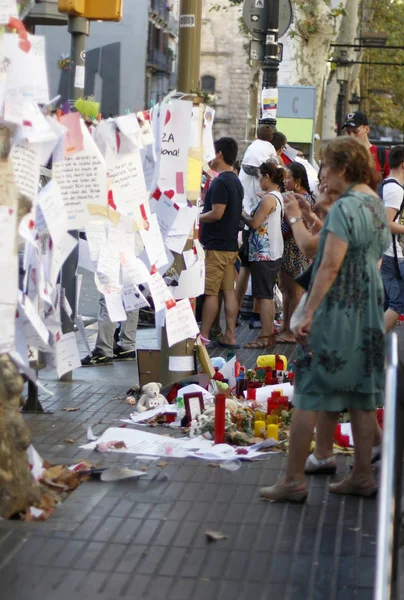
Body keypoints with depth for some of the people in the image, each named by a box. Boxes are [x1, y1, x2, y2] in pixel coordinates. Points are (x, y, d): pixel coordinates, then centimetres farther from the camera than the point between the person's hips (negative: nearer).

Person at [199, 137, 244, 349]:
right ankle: (230, 335, 8)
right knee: (229, 291, 7)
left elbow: (217, 213, -21)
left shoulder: (220, 182, -15)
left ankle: (203, 335, -2)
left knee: (210, 292, -5)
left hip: (216, 246, -9)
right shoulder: (235, 181, 15)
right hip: (230, 244, 9)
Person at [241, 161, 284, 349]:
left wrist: (242, 214, 0)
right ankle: (270, 333, 19)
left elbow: (254, 223, -17)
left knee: (263, 295, -7)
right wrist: (249, 215, 10)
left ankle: (265, 337, -5)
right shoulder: (278, 196, 13)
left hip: (263, 254, -10)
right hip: (274, 252, 10)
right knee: (268, 295, 14)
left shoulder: (268, 198, -16)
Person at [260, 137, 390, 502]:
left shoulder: (346, 206, -17)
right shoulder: (376, 204, 12)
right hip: (368, 313, 9)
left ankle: (294, 480, 0)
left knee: (310, 395, -4)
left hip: (336, 311, -9)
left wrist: (308, 313, -23)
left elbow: (330, 266, -24)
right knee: (361, 396, 12)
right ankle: (362, 476, 18)